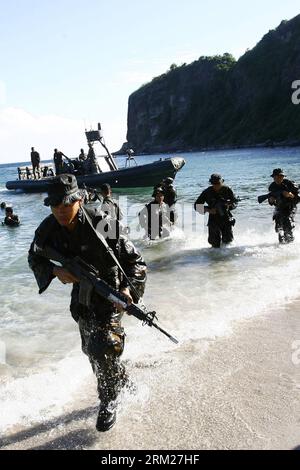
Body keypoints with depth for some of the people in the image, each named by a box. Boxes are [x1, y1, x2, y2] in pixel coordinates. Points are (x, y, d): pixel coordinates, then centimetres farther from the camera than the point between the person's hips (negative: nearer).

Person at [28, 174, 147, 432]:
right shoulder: (49, 229, -14)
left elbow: (135, 261, -20)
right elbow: (35, 258, 4)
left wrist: (128, 289, -37)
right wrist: (56, 271, -17)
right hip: (82, 296, 6)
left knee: (103, 350, -13)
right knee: (90, 349, 19)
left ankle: (108, 403, 16)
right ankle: (121, 381, 48)